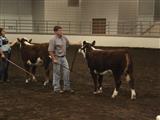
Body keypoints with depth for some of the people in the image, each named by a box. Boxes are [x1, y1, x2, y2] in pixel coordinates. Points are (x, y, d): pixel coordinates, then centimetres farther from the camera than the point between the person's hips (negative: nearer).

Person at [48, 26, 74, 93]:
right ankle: (56, 88, 15)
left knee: (66, 71, 6)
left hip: (63, 57, 6)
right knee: (57, 73, 4)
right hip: (57, 58, -6)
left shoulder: (64, 38, 3)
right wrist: (54, 59, -19)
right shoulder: (53, 40, -16)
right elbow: (50, 51, -17)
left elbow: (67, 44, 22)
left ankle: (66, 87, 17)